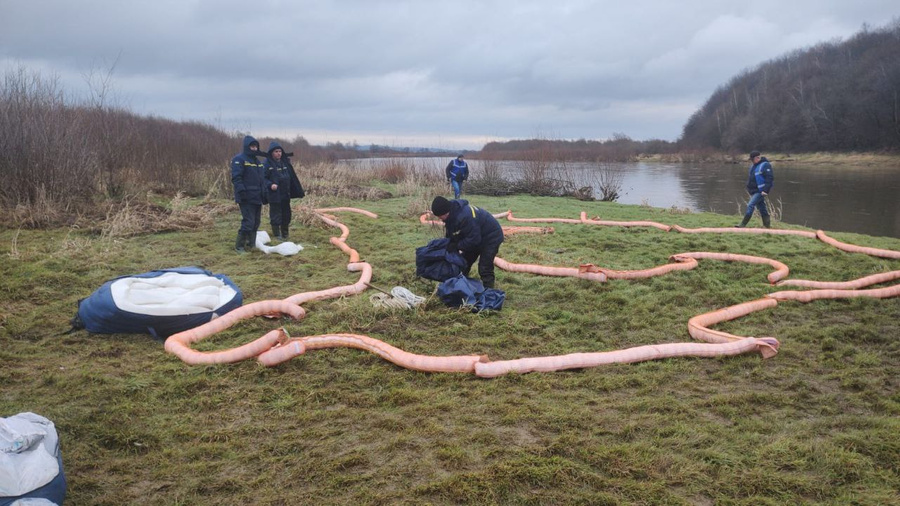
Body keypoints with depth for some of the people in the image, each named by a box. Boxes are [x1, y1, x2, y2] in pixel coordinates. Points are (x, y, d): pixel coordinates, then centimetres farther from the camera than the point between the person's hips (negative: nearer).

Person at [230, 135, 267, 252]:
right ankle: (239, 246, -2)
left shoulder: (257, 161, 19)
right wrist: (242, 191, -24)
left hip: (257, 197, 8)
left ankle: (251, 244, 20)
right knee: (248, 222, -12)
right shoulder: (239, 160, -8)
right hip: (247, 198, -8)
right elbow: (236, 178, -16)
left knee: (256, 223, 11)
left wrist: (264, 194, 18)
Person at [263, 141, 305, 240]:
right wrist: (270, 185, -27)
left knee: (286, 214, 12)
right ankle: (277, 235, 10)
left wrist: (300, 191, 11)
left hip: (285, 195, 6)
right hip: (274, 195, -6)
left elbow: (293, 177, 12)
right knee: (275, 215, 0)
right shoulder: (267, 164, -8)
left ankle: (285, 234, 25)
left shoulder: (285, 162, 9)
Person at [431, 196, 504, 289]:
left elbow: (473, 239, -34)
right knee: (464, 263, 16)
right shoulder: (452, 213, -9)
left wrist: (457, 246, -28)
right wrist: (448, 244, -7)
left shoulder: (465, 216, -39)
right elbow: (451, 234, 6)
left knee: (484, 268, -13)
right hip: (476, 236, 10)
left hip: (490, 237, -10)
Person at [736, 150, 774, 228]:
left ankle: (743, 224, -16)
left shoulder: (765, 165, -12)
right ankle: (767, 224, 19)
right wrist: (749, 188, 17)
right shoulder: (754, 165, 15)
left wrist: (765, 190, -22)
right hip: (754, 191, 9)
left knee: (750, 205, -15)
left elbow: (770, 178, -17)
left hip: (760, 191, -9)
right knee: (761, 207, 12)